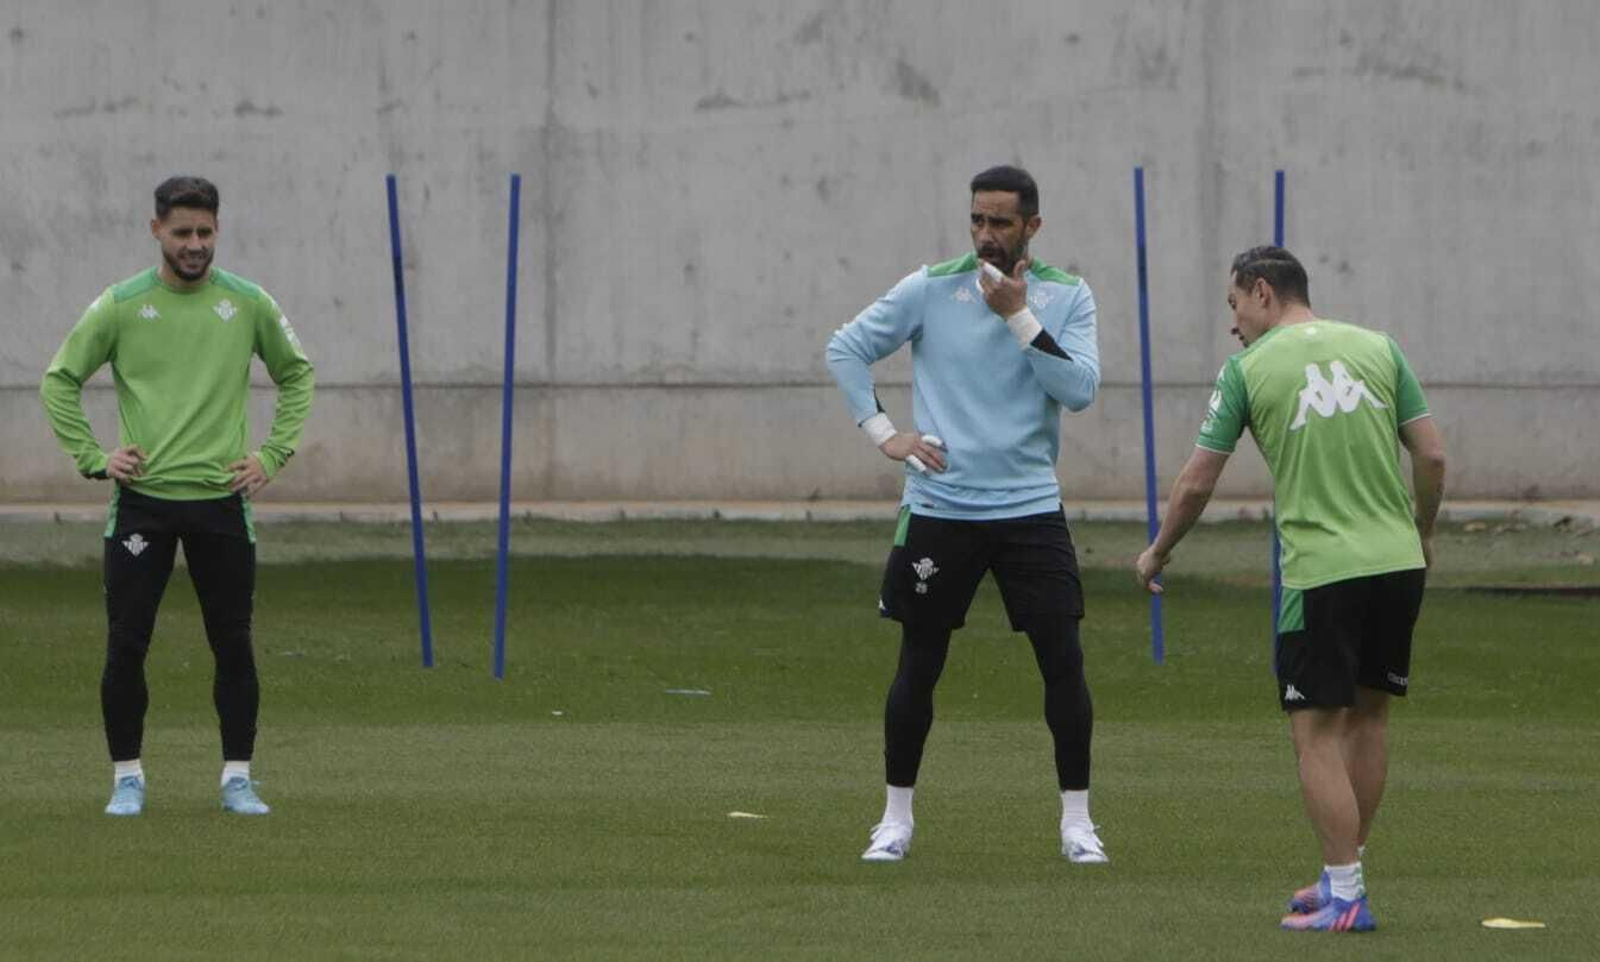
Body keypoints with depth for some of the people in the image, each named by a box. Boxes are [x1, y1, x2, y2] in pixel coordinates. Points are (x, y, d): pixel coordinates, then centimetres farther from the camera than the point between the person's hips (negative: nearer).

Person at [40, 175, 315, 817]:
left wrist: (273, 454, 7)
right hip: (142, 499, -1)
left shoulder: (248, 304, 3)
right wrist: (93, 457, -2)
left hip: (222, 499, 1)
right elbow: (59, 381, 7)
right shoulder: (120, 306, -1)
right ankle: (127, 778, 8)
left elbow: (296, 375, 17)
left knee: (234, 645, 1)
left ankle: (237, 780, 11)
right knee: (126, 644, -3)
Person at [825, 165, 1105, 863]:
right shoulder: (931, 289, -1)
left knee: (1063, 661, -5)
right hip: (940, 509, 0)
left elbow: (1080, 389, -12)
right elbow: (845, 348, 6)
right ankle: (896, 817, 17)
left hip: (1031, 509, 0)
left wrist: (1020, 317, -17)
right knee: (918, 666, 5)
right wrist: (883, 434, -1)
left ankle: (1076, 819, 6)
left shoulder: (1067, 297, 1)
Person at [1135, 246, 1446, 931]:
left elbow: (1197, 482, 2)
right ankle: (1344, 876, 25)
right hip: (1399, 565, 5)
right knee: (1368, 715, 17)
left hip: (1321, 572, -5)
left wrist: (1157, 553, 19)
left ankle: (1345, 897, -5)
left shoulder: (1247, 368, -1)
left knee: (1317, 733, 0)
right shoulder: (1378, 348, 9)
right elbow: (1432, 455, 6)